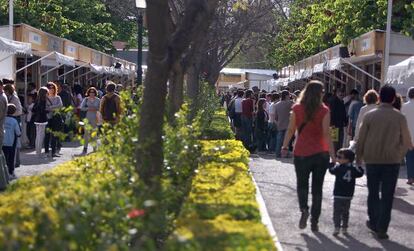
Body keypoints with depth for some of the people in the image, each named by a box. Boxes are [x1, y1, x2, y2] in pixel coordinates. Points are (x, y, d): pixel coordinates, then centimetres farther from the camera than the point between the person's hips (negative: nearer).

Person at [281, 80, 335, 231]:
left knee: (302, 184, 17)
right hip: (320, 154, 0)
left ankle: (304, 209, -8)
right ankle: (314, 221, 13)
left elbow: (290, 130, -1)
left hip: (301, 153, 1)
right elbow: (326, 134, -11)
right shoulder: (324, 111, -7)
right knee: (317, 188, 10)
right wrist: (333, 155, -9)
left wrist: (285, 147, 10)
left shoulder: (297, 109, -3)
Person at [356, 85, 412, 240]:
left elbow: (361, 139, -1)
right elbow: (406, 142, 4)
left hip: (372, 159, 1)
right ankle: (382, 229, 4)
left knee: (373, 193, 16)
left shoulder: (370, 116, -4)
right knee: (387, 196, 4)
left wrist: (359, 157, 11)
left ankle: (374, 222, 24)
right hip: (392, 161, -1)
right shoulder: (400, 118, -3)